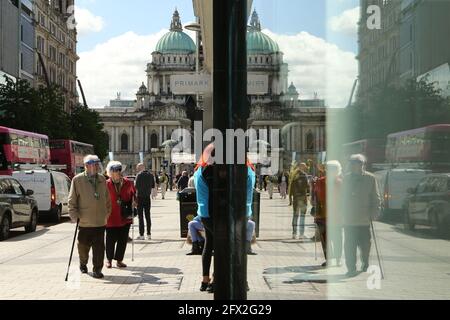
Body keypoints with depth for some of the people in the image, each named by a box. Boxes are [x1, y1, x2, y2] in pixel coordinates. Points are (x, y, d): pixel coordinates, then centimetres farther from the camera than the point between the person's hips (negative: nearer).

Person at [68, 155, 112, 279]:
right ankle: (83, 264, 37)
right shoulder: (78, 180, -5)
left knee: (99, 247, -2)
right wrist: (74, 216, -8)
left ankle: (97, 270, 7)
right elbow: (72, 200, -3)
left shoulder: (102, 179, 8)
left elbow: (107, 198, 16)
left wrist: (107, 213, 14)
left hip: (100, 221, 2)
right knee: (83, 246, 12)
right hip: (84, 221, -2)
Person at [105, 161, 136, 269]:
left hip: (125, 217, 3)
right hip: (112, 218, -3)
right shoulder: (106, 185, -9)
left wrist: (134, 201, -4)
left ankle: (119, 260, 20)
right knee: (111, 240, 6)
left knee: (123, 240, 7)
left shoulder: (128, 183, 0)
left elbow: (133, 193, 14)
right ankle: (109, 259, 26)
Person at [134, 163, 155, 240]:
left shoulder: (139, 175, -13)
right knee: (148, 215, 12)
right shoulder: (150, 175, 5)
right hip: (147, 197, 5)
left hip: (140, 197, -5)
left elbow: (136, 186, -16)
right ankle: (149, 234, 12)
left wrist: (134, 183, 4)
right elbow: (153, 185, 9)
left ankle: (141, 235, -3)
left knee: (140, 216, -1)